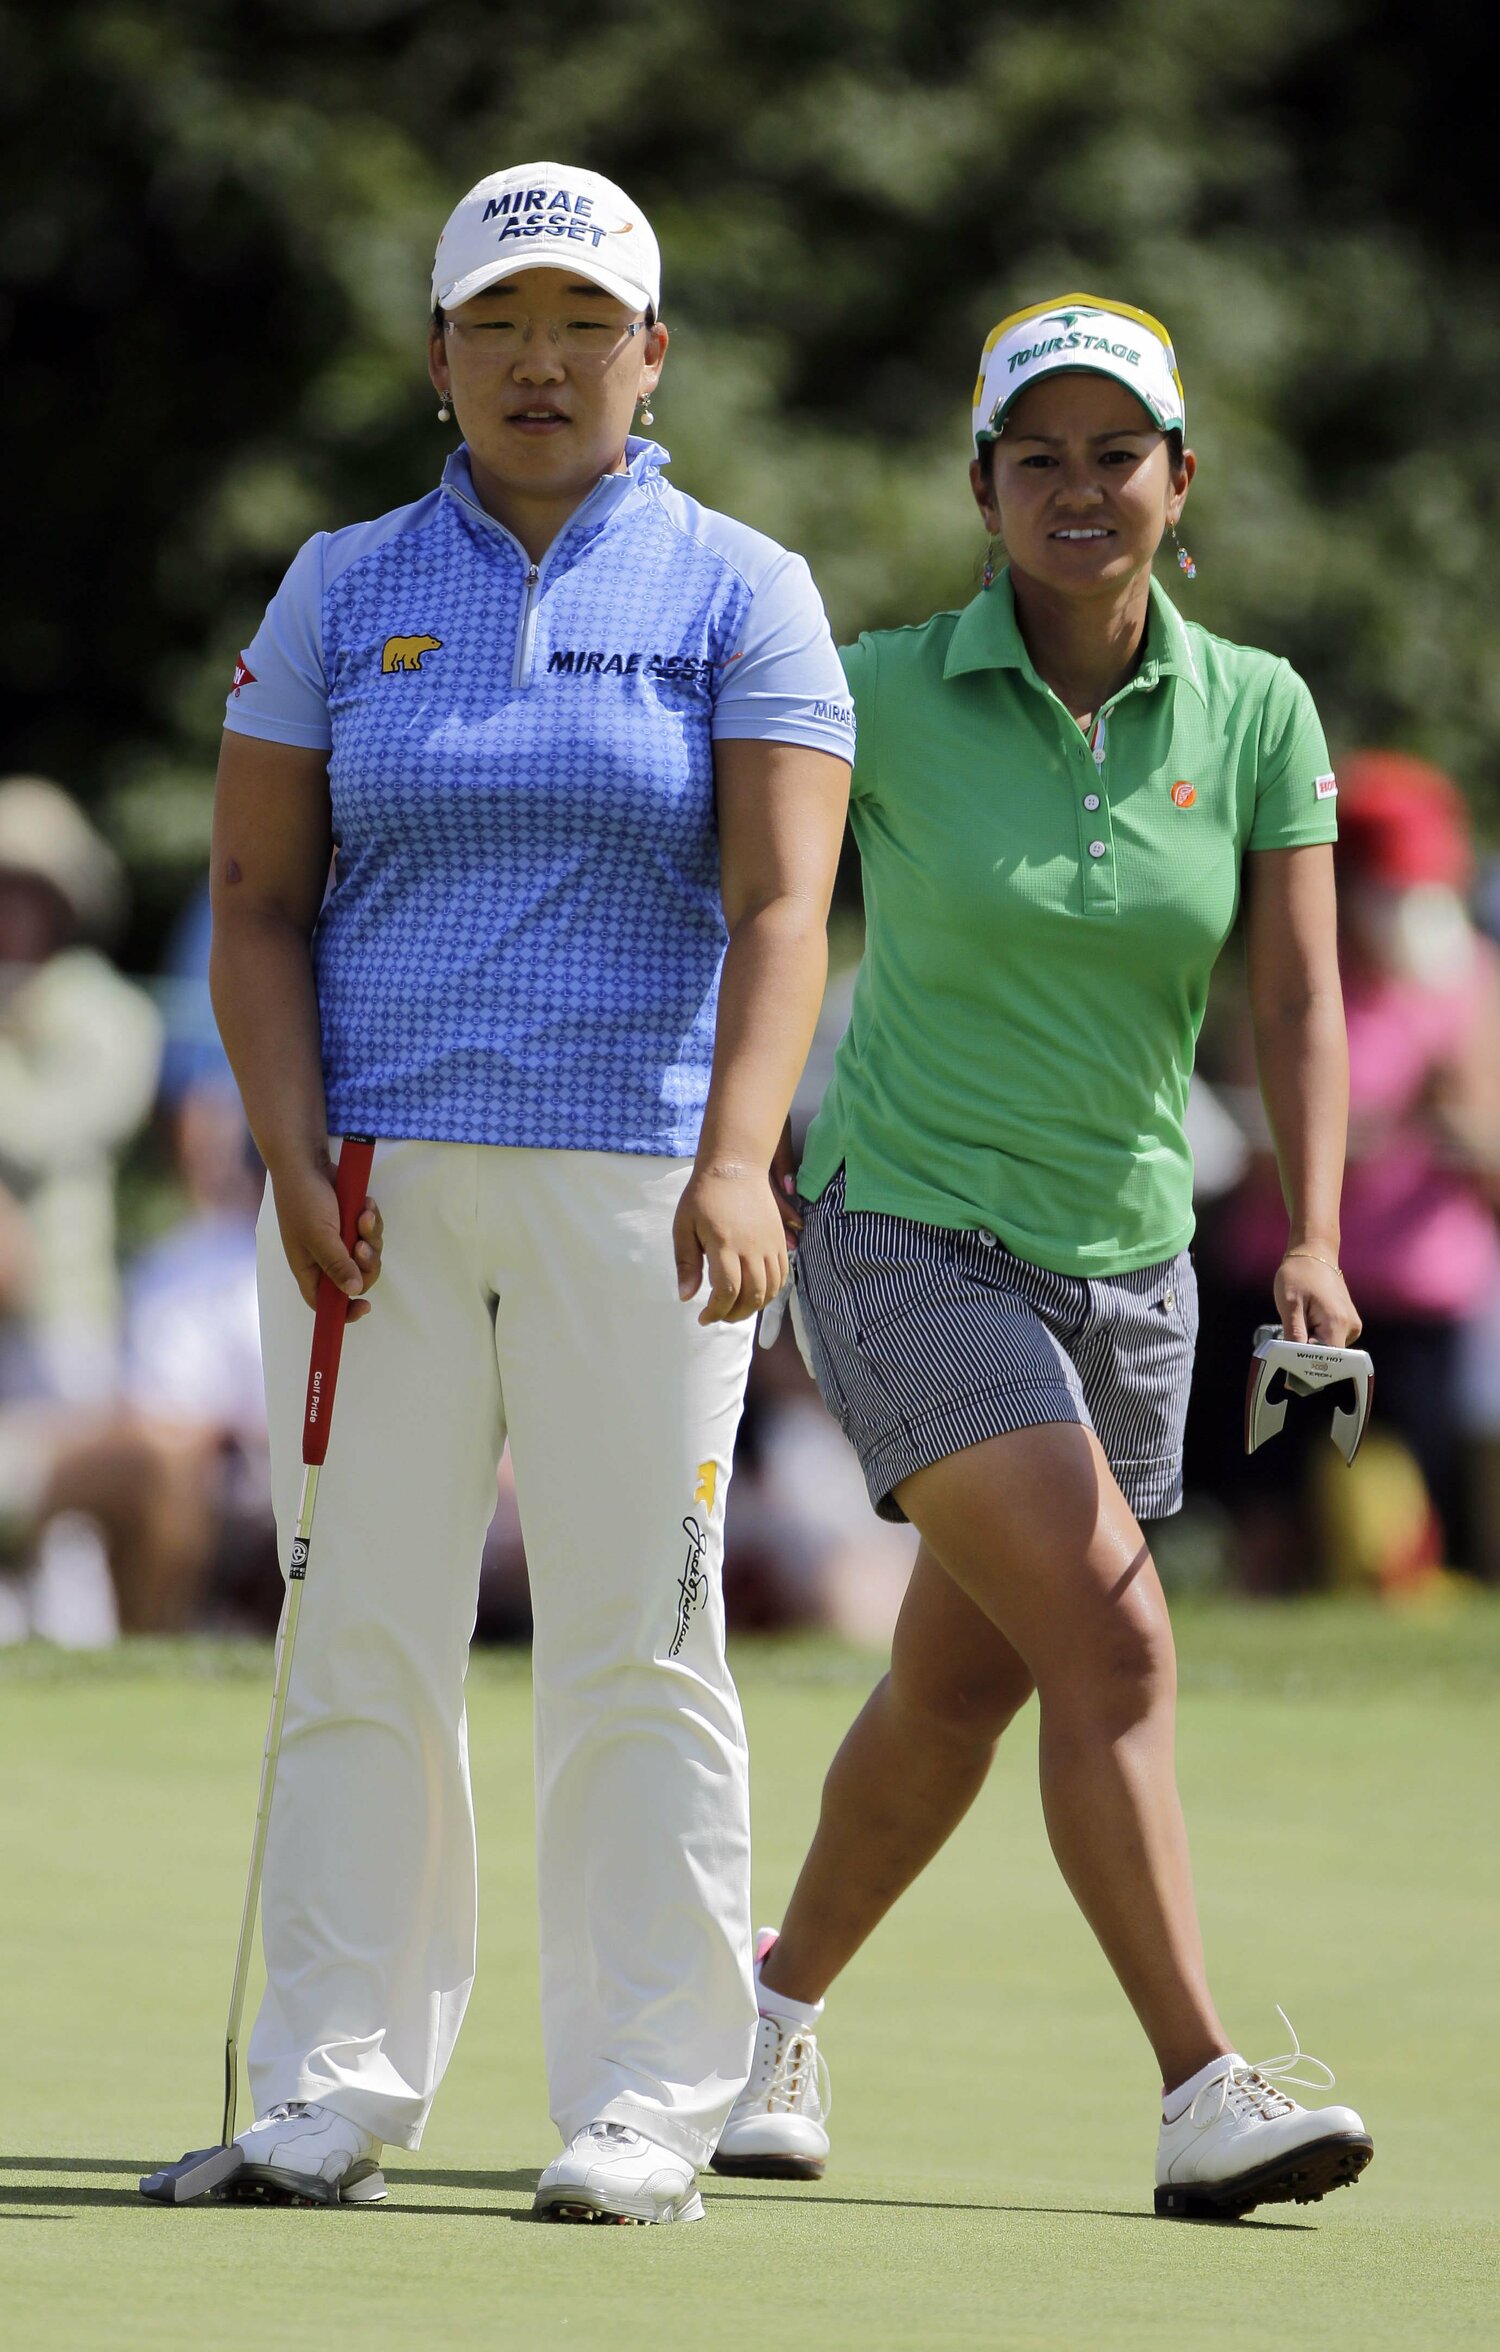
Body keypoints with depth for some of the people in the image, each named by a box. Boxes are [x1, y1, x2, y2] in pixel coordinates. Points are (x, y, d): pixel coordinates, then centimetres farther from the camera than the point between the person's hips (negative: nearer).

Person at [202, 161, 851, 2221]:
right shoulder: (345, 590, 10)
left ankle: (647, 2106, -1)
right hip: (376, 1181, 2)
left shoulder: (740, 597, 4)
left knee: (637, 1645, -4)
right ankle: (335, 2091, 4)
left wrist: (735, 1163, -22)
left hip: (637, 1181, -2)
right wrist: (295, 1163, -8)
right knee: (363, 1638, 0)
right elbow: (256, 902, 8)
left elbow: (782, 906, -7)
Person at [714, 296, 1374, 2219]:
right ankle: (1203, 2093, -20)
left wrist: (1310, 1243, -17)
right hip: (912, 1241, -4)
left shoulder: (1254, 711, 0)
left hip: (1125, 1258, 5)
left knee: (959, 1688, 12)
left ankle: (778, 2000, 35)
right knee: (1111, 1635, -18)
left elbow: (1296, 995, -5)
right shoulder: (880, 696, -8)